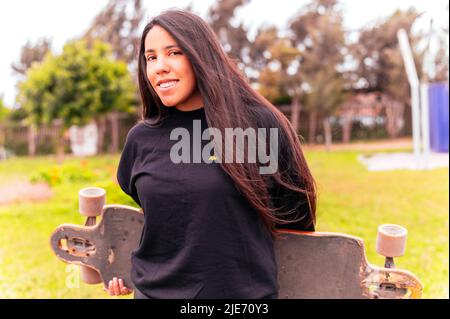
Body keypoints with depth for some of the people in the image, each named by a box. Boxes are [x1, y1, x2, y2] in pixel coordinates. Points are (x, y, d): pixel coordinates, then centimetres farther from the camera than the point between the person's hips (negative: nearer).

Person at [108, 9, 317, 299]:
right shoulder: (141, 138, -1)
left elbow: (295, 215, 1)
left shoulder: (259, 123, -10)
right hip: (155, 290, 3)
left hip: (245, 291, -2)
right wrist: (125, 271, 18)